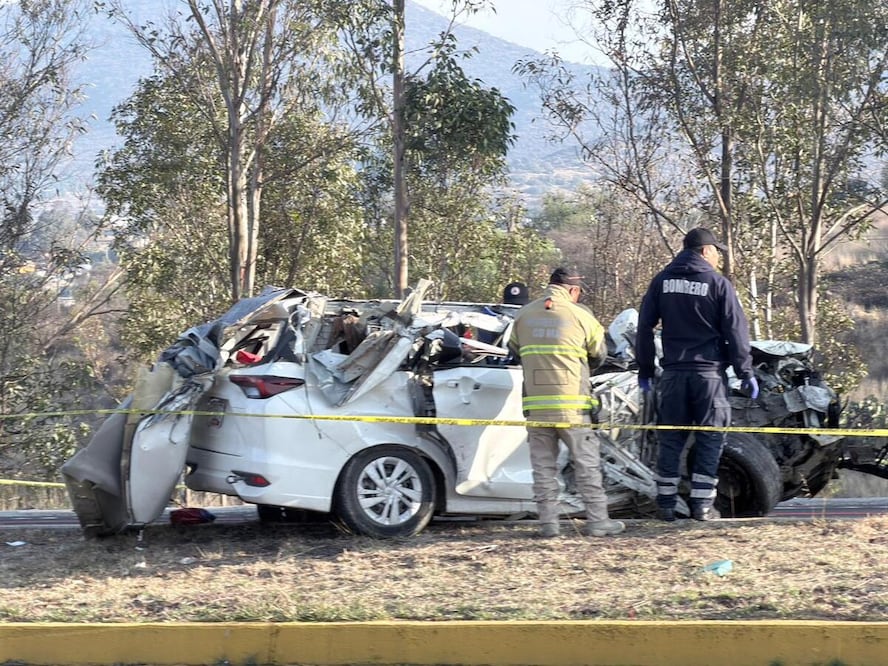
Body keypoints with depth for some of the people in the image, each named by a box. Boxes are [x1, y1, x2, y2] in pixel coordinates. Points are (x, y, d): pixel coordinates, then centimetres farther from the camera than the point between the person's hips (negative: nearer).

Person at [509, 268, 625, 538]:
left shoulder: (524, 314, 7)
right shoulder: (580, 315, -2)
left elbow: (514, 349, 18)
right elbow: (599, 354, 9)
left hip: (535, 405, 3)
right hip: (572, 404, -3)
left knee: (543, 464, 9)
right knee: (587, 462, 5)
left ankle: (548, 522, 8)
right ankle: (597, 521, 7)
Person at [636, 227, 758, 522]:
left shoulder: (662, 280, 7)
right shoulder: (718, 283, -4)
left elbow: (645, 326, 7)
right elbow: (736, 330, -5)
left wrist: (645, 369, 13)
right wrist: (746, 372, 0)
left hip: (673, 373, 3)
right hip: (709, 373, -3)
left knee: (670, 439, 8)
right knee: (709, 438, 3)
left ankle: (666, 504, 8)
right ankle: (702, 505, 0)